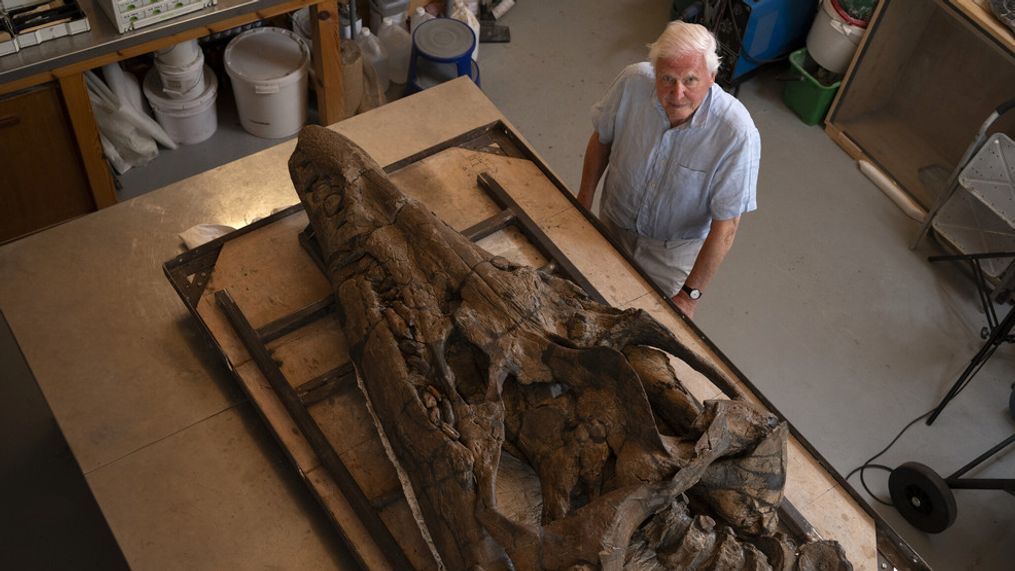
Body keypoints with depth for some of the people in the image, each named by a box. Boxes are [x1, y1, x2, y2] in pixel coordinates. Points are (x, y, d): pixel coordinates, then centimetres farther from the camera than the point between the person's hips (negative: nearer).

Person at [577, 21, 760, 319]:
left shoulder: (738, 133, -37)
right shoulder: (632, 82, -28)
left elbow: (725, 227, -28)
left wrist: (689, 295, -26)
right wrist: (584, 202, 0)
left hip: (675, 246, -3)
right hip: (615, 222, 3)